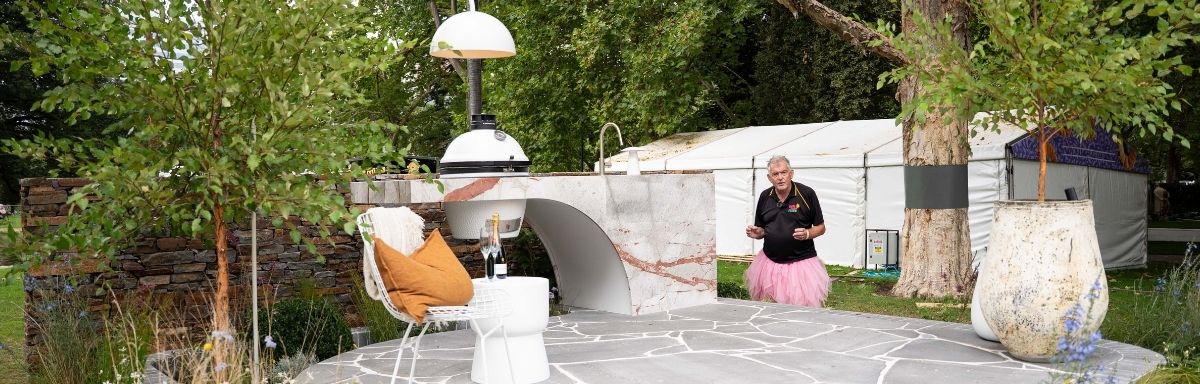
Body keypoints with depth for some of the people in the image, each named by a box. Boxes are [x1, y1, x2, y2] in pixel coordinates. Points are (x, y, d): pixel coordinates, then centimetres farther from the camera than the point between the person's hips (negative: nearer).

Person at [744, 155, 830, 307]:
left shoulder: (807, 194, -6)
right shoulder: (765, 197, 5)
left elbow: (820, 228, 0)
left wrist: (807, 234, -20)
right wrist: (757, 233, -7)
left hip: (801, 262, -3)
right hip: (770, 262, 4)